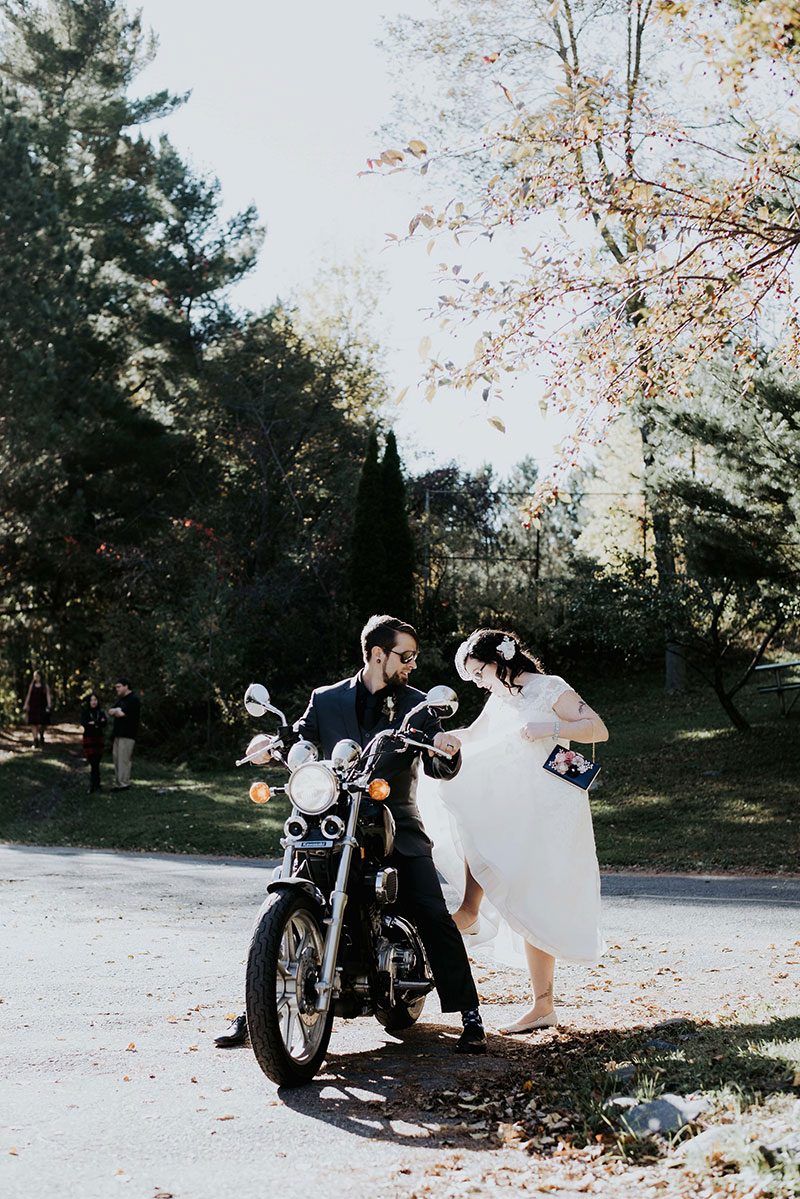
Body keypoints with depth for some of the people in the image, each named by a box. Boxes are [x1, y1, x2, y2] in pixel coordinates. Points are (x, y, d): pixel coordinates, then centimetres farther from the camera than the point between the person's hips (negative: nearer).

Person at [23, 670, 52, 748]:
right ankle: (35, 741, 6)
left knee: (40, 725, -8)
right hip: (33, 707, 3)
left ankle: (41, 738, 19)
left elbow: (48, 696, -3)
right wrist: (25, 705, 6)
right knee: (33, 724, -1)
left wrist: (49, 705, -13)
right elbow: (28, 696, 12)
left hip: (41, 708, -3)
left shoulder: (45, 686, 2)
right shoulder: (32, 686, 11)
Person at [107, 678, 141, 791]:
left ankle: (124, 784, -8)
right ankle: (117, 783, 12)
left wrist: (115, 711, 3)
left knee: (123, 759, -10)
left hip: (127, 735, -9)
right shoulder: (120, 699, 20)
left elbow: (122, 713, -18)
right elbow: (110, 712, 14)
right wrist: (118, 710, -7)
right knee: (116, 757, 8)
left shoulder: (133, 699, -10)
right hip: (118, 734, 9)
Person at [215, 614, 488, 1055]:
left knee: (434, 917, -13)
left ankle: (469, 1016, -1)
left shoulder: (416, 705, 6)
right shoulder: (326, 700, 8)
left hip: (397, 828, 0)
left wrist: (447, 751, -23)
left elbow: (440, 770, 0)